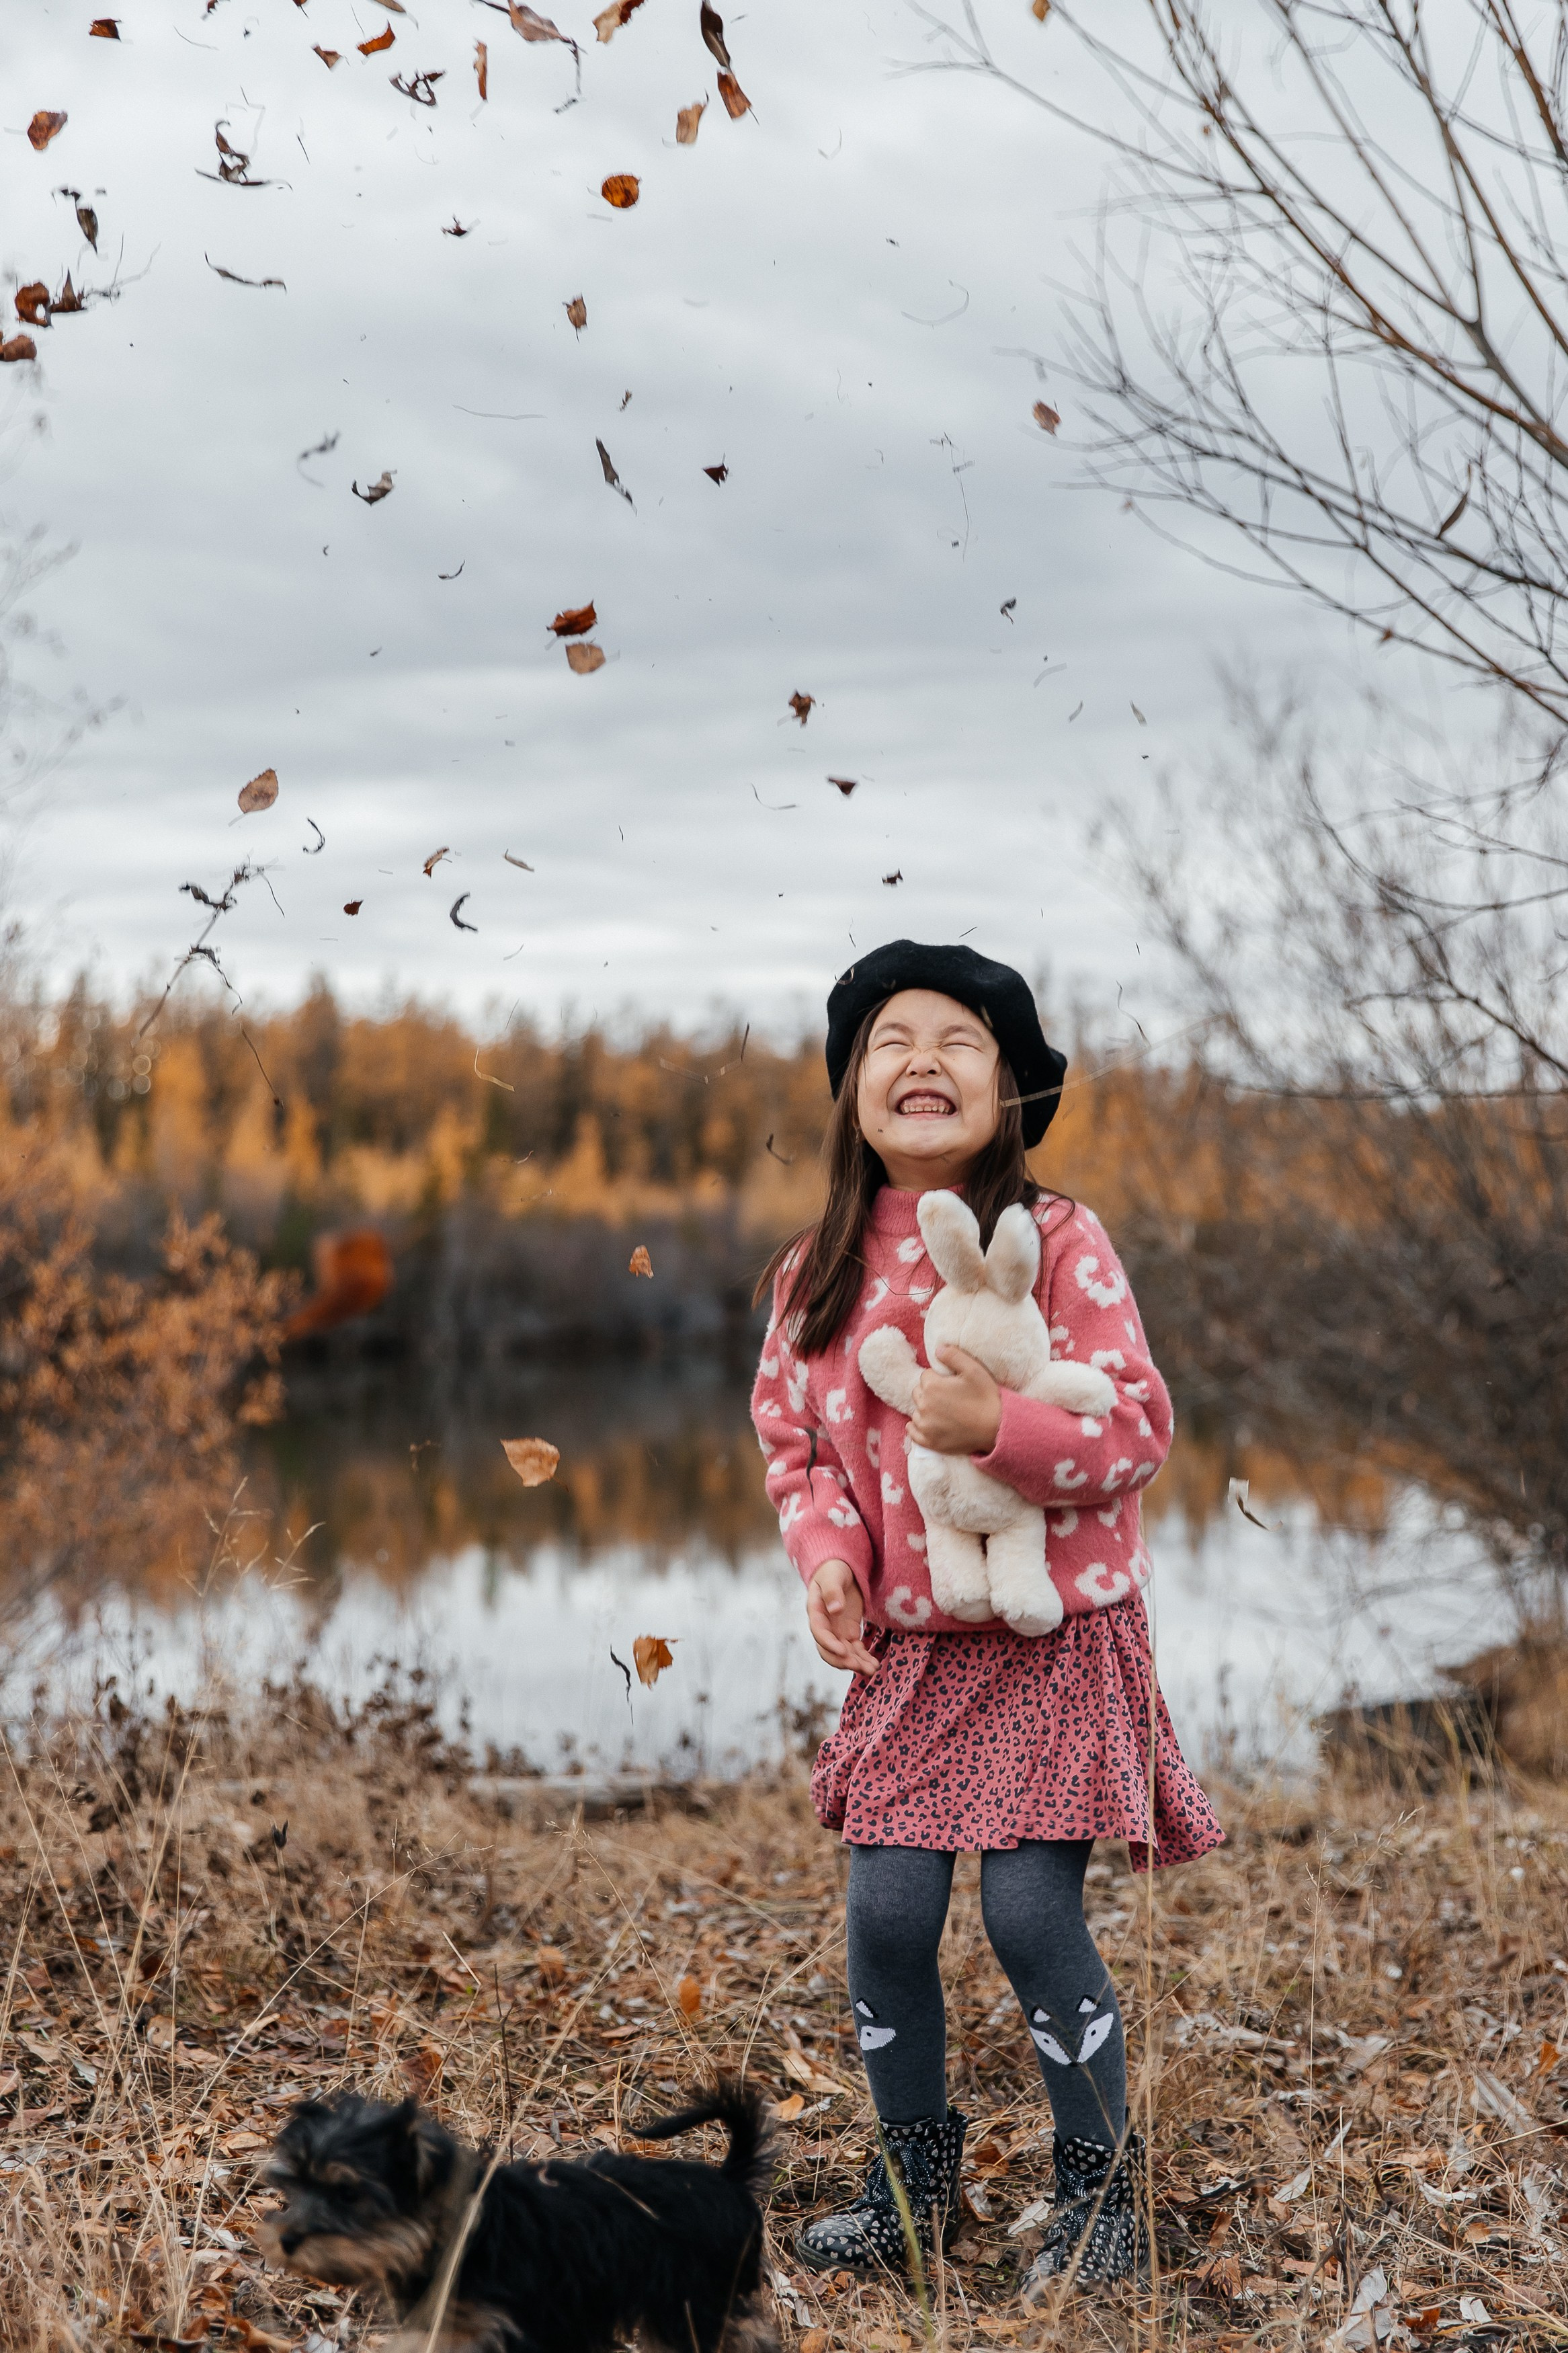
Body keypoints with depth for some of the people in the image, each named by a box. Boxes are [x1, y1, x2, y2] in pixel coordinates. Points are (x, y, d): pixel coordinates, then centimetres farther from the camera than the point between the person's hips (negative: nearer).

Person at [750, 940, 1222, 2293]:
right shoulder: (816, 1272, 2)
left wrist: (996, 1427, -27)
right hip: (905, 1644, 4)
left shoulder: (1058, 1242, -10)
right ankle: (914, 2175, 24)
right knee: (887, 1912, 1)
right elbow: (789, 1434, 11)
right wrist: (827, 1553, -8)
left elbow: (1137, 1428, -12)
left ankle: (1103, 2189, 13)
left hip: (1057, 1634, -4)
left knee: (1031, 1912, -7)